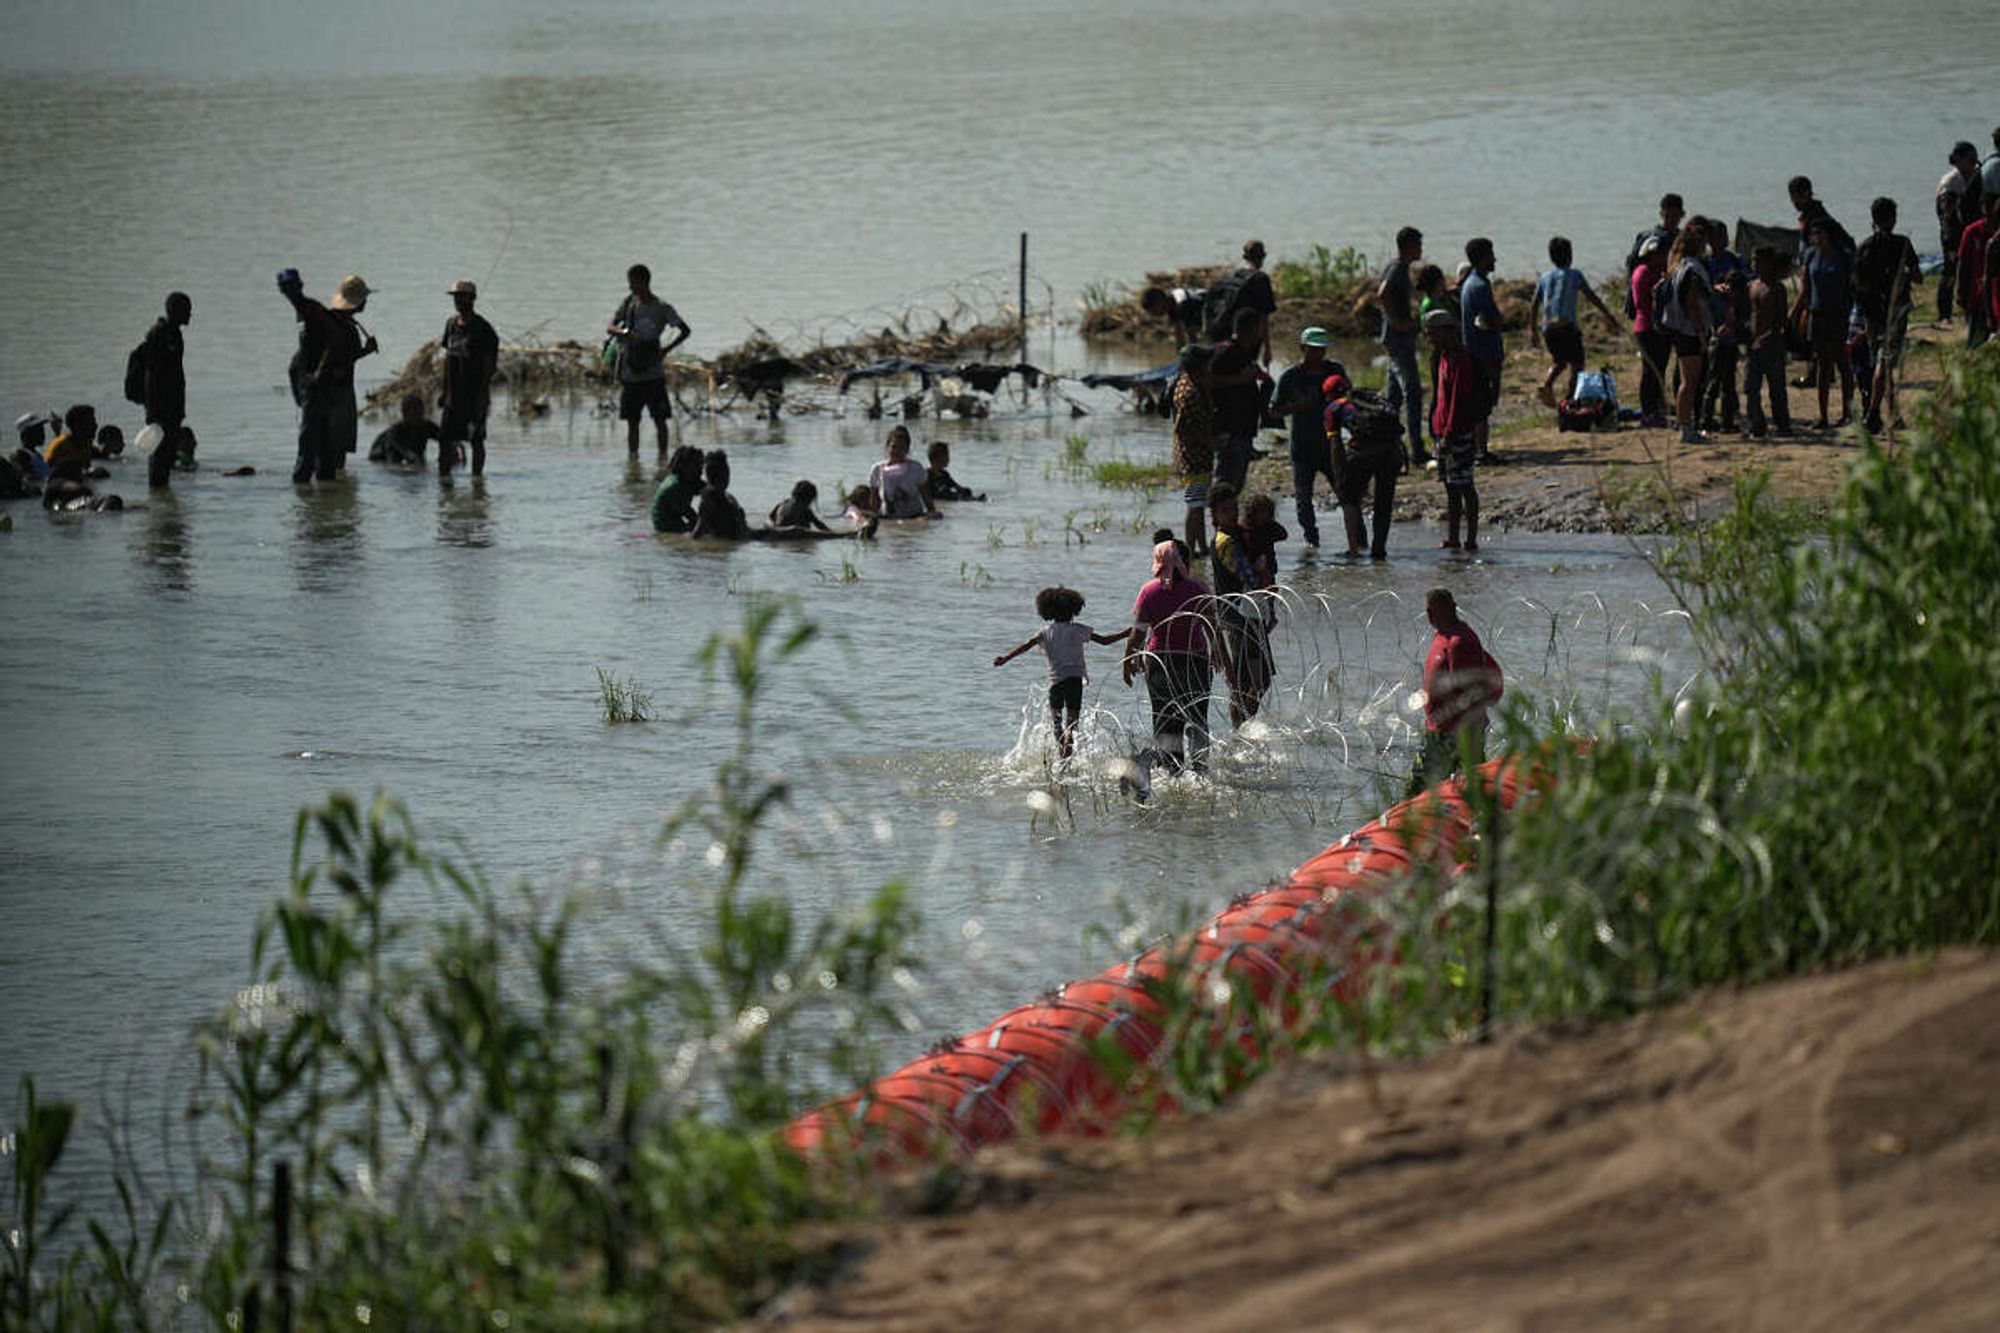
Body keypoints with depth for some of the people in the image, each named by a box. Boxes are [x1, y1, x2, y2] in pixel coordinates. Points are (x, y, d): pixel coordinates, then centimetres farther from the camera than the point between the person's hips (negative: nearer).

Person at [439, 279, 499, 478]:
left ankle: (477, 476, 9)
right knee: (444, 438, 2)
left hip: (475, 395, -6)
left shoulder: (482, 329, -10)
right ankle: (443, 475, 7)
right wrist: (445, 391, 14)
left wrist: (482, 393, -19)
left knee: (476, 440, 1)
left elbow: (491, 366, -11)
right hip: (454, 395, 6)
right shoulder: (452, 324, 11)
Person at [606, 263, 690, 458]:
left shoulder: (661, 308, -4)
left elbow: (685, 330, -1)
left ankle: (663, 455, 6)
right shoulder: (627, 304, 6)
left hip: (653, 373, -3)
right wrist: (624, 333, -24)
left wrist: (666, 350, -12)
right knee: (632, 420, 7)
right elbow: (609, 327, -1)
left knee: (659, 418, -1)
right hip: (630, 374, 3)